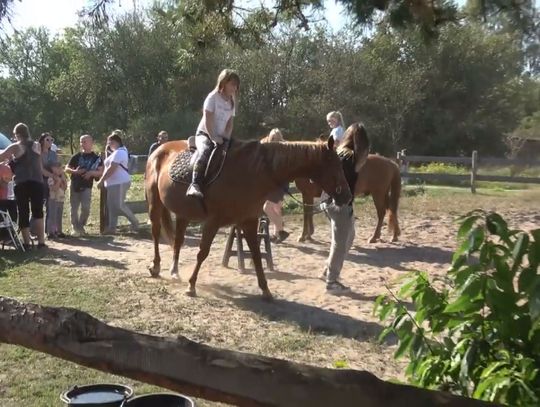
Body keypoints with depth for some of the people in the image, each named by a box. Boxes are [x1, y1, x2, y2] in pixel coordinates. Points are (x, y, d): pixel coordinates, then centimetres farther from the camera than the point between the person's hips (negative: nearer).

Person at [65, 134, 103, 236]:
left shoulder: (96, 158, 2)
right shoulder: (76, 156, 6)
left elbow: (100, 172, 0)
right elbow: (67, 168, 7)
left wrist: (91, 173, -19)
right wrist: (75, 171, -14)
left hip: (87, 186, -2)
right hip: (74, 186, 2)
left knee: (85, 207, -13)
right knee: (74, 208, 5)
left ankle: (81, 226, 8)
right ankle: (75, 228, 16)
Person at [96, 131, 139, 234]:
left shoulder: (118, 152, -15)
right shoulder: (118, 152, 19)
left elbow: (111, 169, -19)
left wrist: (101, 181, -16)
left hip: (119, 183, -10)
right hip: (114, 183, 10)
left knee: (118, 205, -9)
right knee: (111, 206, 9)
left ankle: (134, 222, 3)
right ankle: (111, 228, 11)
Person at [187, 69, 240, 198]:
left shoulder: (232, 102, 13)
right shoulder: (213, 97, -7)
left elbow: (230, 123, 11)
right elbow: (208, 121, -13)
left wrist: (226, 137, -6)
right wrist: (213, 138, -20)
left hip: (221, 137, 7)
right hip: (204, 134, -7)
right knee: (205, 151, -37)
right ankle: (194, 185, -47)